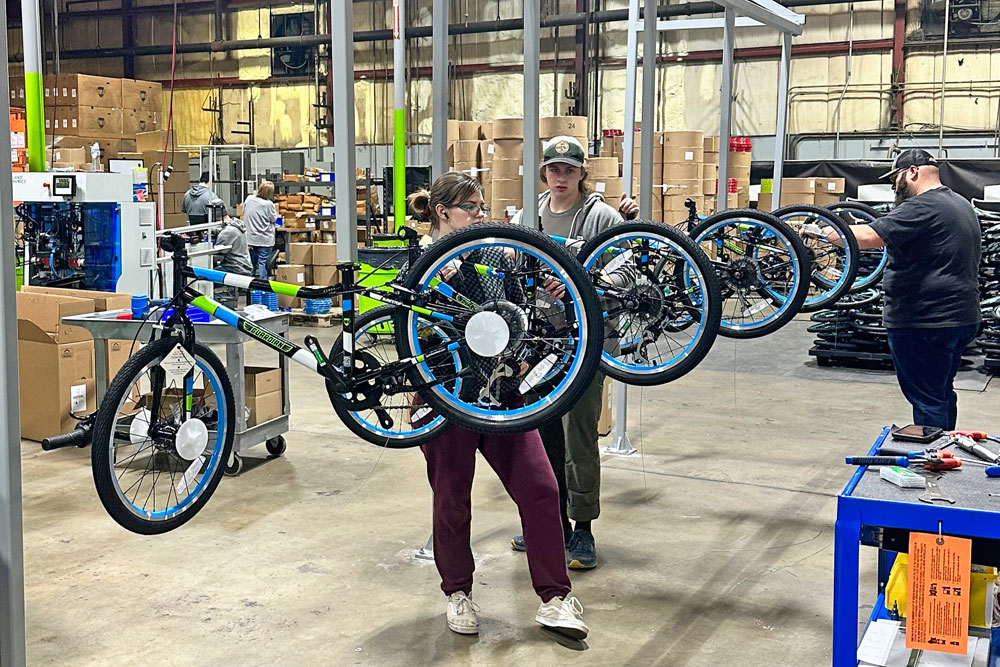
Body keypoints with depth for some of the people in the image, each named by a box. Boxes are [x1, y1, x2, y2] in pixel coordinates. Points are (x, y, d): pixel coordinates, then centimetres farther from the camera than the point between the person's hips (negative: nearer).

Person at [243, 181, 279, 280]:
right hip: (264, 239, -5)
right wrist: (276, 212, 12)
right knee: (263, 262, -2)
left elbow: (243, 212, 12)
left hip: (250, 238, 5)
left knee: (252, 262, 14)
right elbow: (274, 219, -5)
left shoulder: (249, 199, -2)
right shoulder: (269, 204, -16)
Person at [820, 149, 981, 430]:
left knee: (927, 400, -4)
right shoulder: (961, 204, 16)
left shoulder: (922, 207, -18)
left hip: (925, 322, -10)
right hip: (962, 318, 10)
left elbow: (867, 237, -26)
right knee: (942, 395, 20)